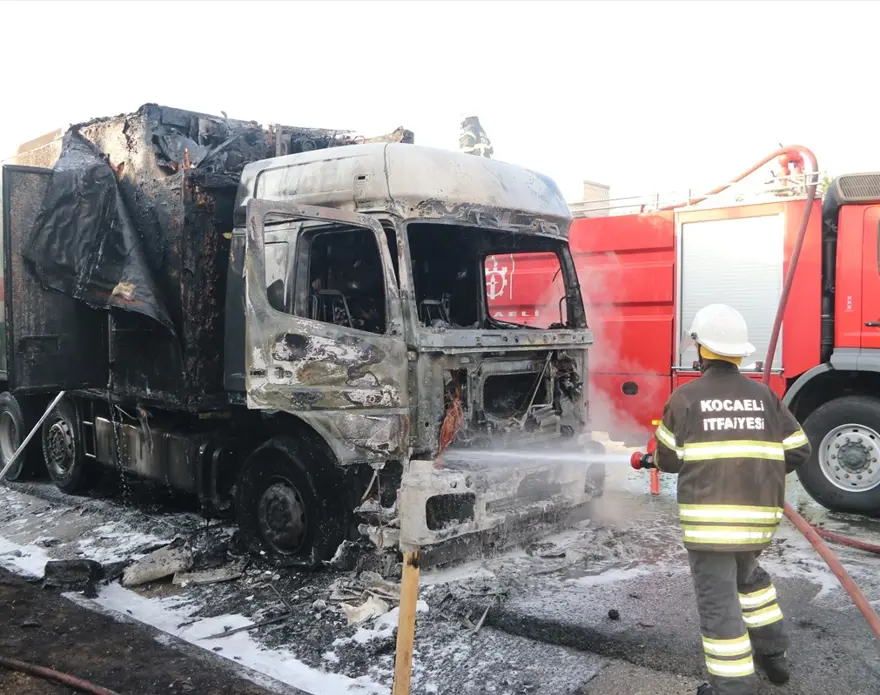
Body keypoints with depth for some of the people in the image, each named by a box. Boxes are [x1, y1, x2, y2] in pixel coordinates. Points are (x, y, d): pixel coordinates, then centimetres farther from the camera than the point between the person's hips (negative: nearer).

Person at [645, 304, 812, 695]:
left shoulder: (685, 397, -7)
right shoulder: (764, 396, 4)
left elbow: (669, 459, -3)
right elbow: (798, 451, 6)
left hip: (709, 515, -5)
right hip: (759, 513, 5)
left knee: (718, 601, 3)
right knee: (749, 573, 30)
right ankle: (773, 653, 39)